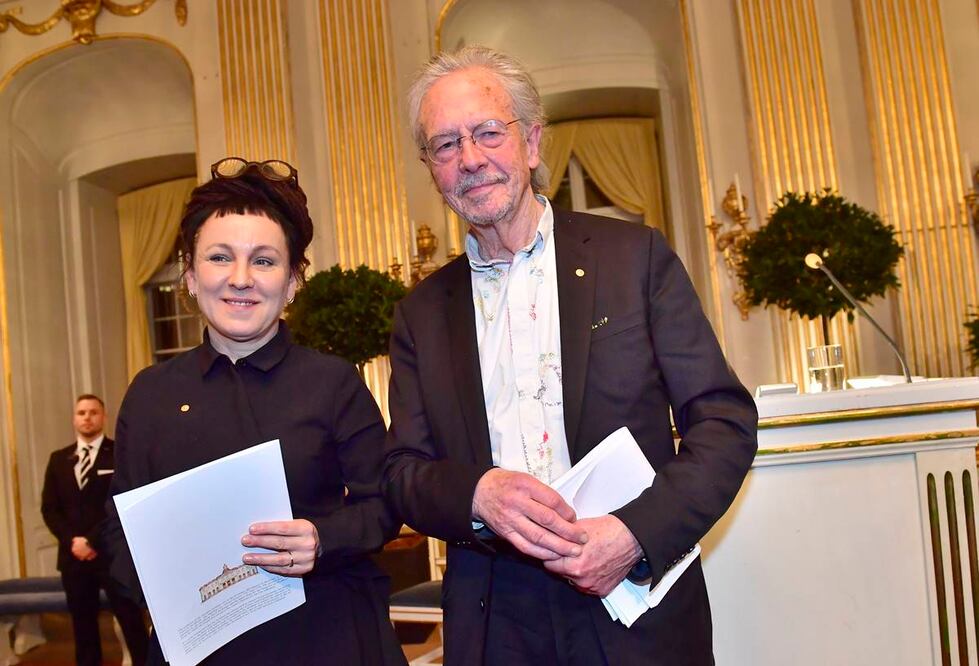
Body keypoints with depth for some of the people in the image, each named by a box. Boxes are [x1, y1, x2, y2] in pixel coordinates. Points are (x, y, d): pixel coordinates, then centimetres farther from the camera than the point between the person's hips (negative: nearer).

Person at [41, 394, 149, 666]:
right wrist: (72, 540, -6)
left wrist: (93, 541, -14)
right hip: (73, 555, 4)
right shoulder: (59, 459, 13)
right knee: (82, 623, 10)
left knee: (130, 620, -1)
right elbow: (49, 508, 9)